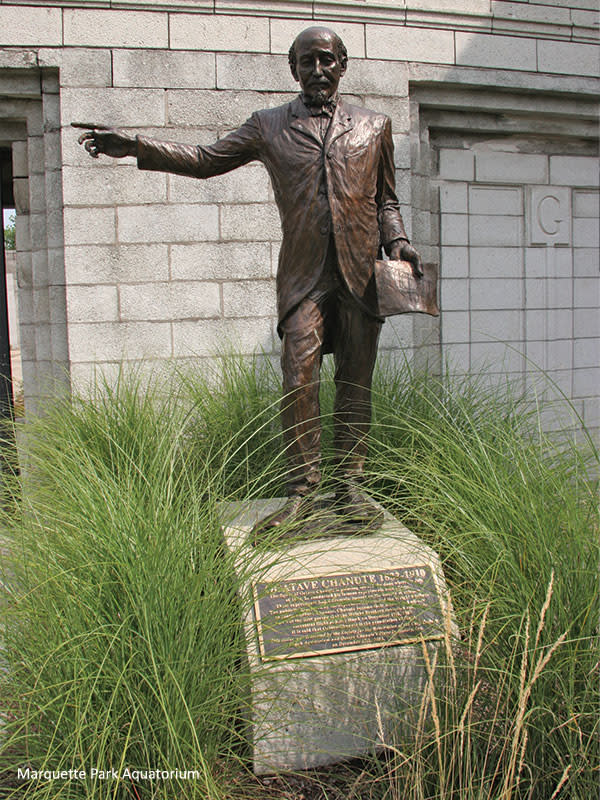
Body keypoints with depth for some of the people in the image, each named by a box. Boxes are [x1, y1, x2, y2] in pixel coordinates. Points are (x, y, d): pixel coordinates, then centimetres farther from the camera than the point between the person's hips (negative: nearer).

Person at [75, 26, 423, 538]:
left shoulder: (373, 126, 18)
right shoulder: (270, 126, 15)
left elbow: (386, 199, 21)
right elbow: (206, 160, 15)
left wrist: (398, 241, 1)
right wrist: (136, 146, 5)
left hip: (362, 271, 1)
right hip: (303, 274, -1)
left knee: (355, 381, 1)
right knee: (299, 378, -12)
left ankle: (351, 486, 10)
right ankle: (301, 494, -6)